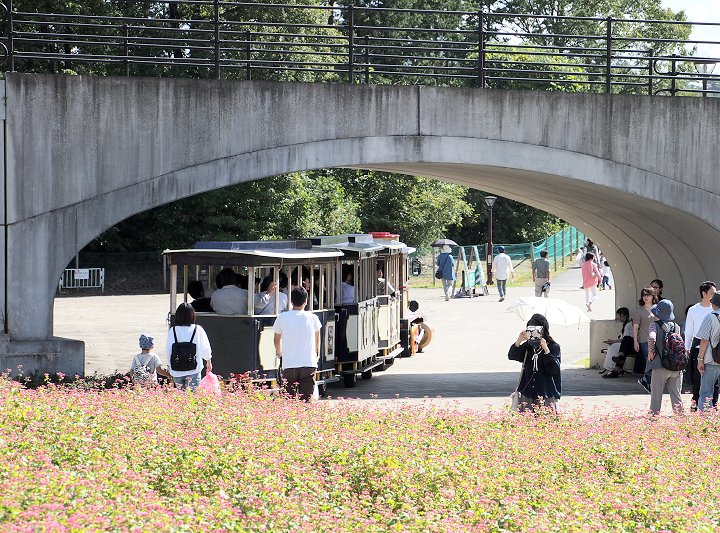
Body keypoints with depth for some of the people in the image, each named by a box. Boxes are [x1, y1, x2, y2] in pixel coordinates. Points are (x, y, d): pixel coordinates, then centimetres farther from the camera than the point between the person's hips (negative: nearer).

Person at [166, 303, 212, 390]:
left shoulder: (172, 331, -5)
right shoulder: (198, 330, -6)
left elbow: (168, 350, -1)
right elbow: (205, 348, 3)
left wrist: (170, 365, 15)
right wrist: (209, 362, 21)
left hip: (176, 371, 2)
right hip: (193, 370, -2)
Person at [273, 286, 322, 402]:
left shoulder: (282, 318, -1)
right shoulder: (312, 318, 1)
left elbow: (277, 340, 15)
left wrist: (279, 353, 36)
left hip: (289, 364, 0)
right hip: (309, 364, 0)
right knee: (306, 399, 1)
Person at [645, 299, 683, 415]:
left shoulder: (655, 325, -5)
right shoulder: (677, 327, 9)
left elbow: (651, 337, -23)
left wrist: (651, 352, -10)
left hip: (660, 366, -4)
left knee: (656, 395, 5)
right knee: (676, 395, 10)